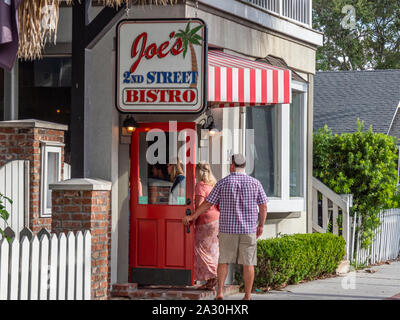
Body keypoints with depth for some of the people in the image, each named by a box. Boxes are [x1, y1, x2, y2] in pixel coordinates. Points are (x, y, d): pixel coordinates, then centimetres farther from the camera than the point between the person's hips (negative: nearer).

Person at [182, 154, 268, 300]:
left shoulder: (223, 183, -3)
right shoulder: (255, 183, -1)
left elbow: (207, 204, -1)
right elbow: (263, 207, 0)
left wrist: (192, 216, 9)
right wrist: (261, 225, 12)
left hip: (228, 229, 0)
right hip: (248, 230, 0)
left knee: (223, 261, 11)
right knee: (248, 263, 4)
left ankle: (220, 292, 4)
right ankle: (247, 296, 5)